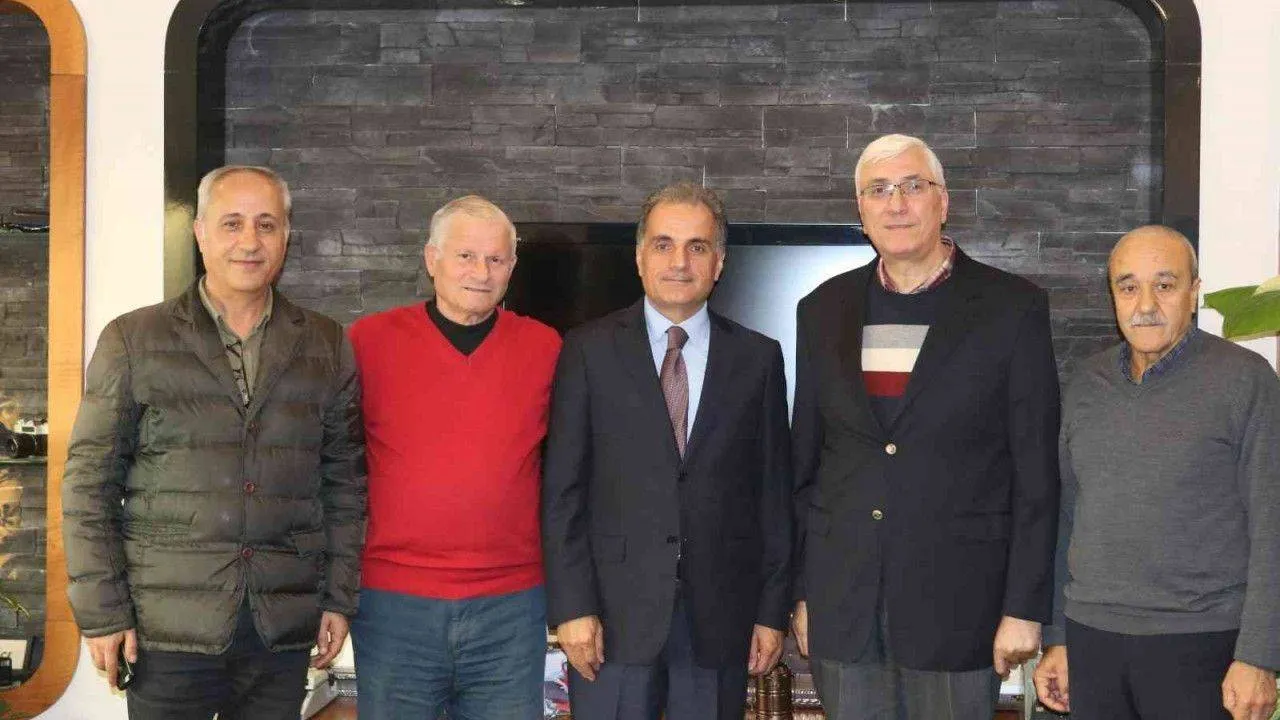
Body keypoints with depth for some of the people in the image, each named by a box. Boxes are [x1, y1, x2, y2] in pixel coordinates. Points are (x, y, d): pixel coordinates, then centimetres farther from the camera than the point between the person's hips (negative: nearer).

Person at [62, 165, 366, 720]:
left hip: (284, 629, 2)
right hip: (167, 628, -2)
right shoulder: (133, 341, 1)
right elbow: (90, 483, 0)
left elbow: (344, 481, 12)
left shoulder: (327, 347, 9)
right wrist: (102, 611, -5)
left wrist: (340, 596, 6)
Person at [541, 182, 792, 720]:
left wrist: (773, 609, 3)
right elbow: (562, 490, -1)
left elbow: (773, 493, 7)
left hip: (720, 615, 1)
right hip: (614, 613, -1)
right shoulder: (589, 351, 2)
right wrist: (572, 606, -8)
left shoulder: (758, 358, 6)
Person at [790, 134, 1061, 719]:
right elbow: (804, 462, 11)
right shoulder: (823, 311, 8)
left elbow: (1037, 474, -4)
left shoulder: (1012, 308, -2)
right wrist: (801, 592, 9)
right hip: (842, 604, 3)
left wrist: (1024, 608, -7)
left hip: (955, 602, -3)